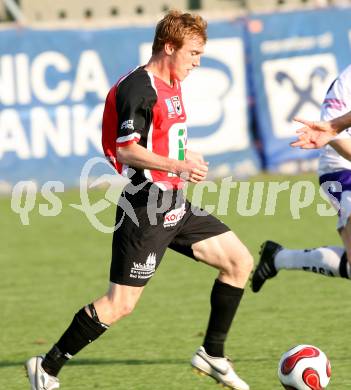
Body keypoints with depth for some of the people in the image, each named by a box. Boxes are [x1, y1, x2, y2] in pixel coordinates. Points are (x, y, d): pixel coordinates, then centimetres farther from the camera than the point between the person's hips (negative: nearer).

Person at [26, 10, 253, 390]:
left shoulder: (169, 85, 13)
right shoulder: (138, 88, -17)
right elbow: (126, 149, -22)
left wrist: (185, 157, 13)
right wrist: (179, 165, -27)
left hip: (174, 206, 10)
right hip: (146, 208, -10)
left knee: (239, 261, 5)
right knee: (121, 303, -8)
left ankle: (212, 354, 14)